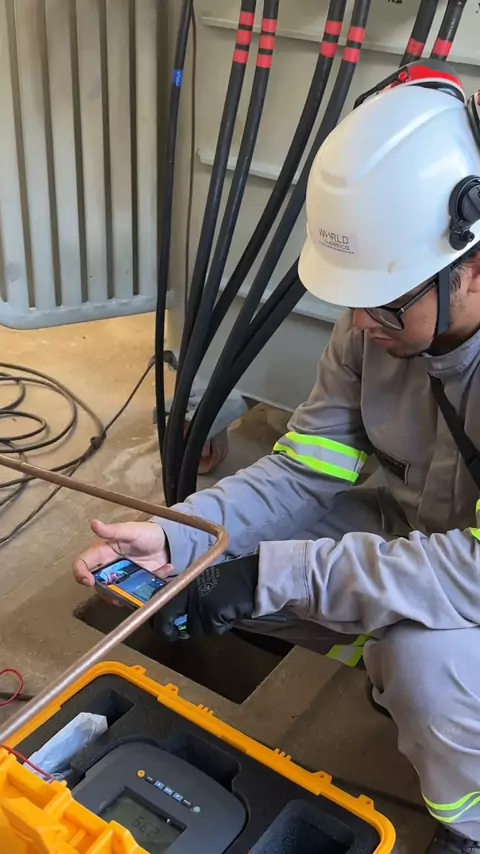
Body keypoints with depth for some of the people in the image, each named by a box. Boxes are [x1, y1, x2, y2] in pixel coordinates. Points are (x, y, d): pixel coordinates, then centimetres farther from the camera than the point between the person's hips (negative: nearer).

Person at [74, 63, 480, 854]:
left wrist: (271, 576, -39)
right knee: (218, 552, -6)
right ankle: (395, 661, 14)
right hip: (405, 532, 6)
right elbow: (305, 471, -11)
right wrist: (176, 535, -26)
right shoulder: (379, 320, -13)